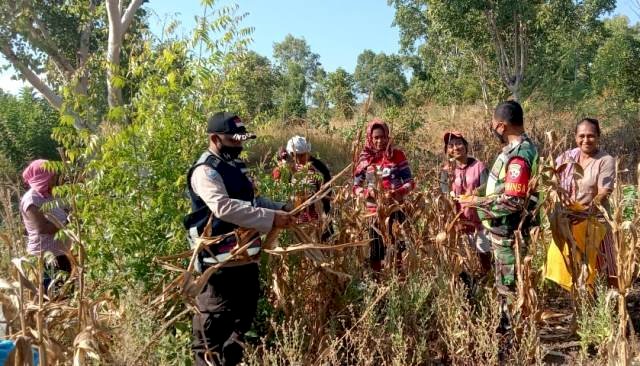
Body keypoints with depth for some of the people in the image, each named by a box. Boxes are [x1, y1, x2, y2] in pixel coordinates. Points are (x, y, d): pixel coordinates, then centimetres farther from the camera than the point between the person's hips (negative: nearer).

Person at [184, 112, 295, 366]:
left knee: (246, 310, 21)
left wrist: (280, 209, 5)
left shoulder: (236, 166, 14)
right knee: (214, 319, 3)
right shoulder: (205, 171, -16)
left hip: (246, 256, 10)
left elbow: (251, 201, 23)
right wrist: (271, 218, -31)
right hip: (220, 261, -10)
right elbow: (224, 207, -32)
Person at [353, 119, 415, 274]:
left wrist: (397, 192, -18)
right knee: (376, 250, 6)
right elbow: (356, 187, 5)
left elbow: (410, 182, 0)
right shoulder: (364, 158, 3)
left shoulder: (397, 155, 1)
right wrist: (367, 192, -16)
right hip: (374, 211, 1)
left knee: (398, 246, -3)